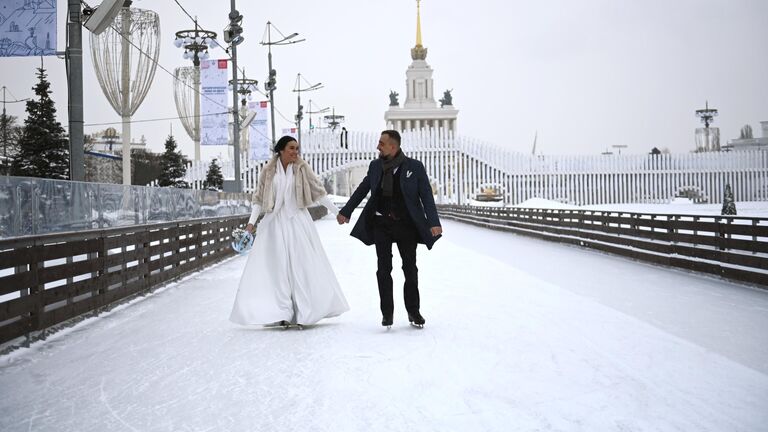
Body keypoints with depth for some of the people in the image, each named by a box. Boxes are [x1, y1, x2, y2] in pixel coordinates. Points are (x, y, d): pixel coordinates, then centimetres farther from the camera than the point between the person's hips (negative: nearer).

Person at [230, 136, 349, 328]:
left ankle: (303, 314, 11)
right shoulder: (268, 171, 1)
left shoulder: (302, 168, 1)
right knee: (277, 268, 2)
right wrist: (251, 222, -2)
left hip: (298, 222, 0)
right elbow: (259, 198, 6)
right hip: (275, 224, 0)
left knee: (303, 267, 2)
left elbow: (319, 191, 3)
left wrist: (337, 211, 2)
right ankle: (282, 314, 9)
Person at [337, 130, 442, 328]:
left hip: (406, 224, -2)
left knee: (410, 269, 5)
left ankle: (413, 311, 19)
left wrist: (433, 223, -16)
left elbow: (426, 196, -6)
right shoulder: (375, 166, 6)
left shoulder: (415, 167, -4)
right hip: (381, 224, 2)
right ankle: (387, 313, 11)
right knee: (384, 269, 2)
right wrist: (345, 211, 22)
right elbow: (362, 190, 17)